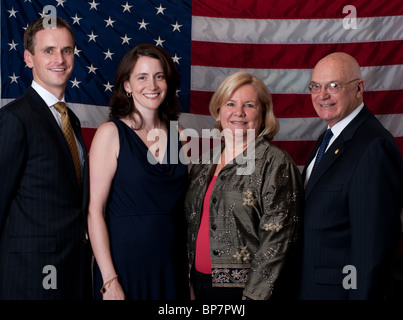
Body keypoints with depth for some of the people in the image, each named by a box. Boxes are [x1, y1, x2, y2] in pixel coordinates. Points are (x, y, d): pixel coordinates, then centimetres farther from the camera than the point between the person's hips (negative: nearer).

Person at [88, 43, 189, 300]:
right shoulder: (111, 133, -7)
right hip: (125, 261, -4)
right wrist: (109, 280, -15)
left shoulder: (177, 135, 6)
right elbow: (95, 211, -11)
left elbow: (179, 206, 12)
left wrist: (190, 269, 4)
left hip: (173, 264, 4)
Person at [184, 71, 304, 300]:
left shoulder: (275, 163, -10)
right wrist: (191, 286, 10)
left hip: (244, 288, -5)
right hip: (202, 285, 6)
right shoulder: (206, 162, 9)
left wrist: (255, 296, -19)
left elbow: (277, 240, -16)